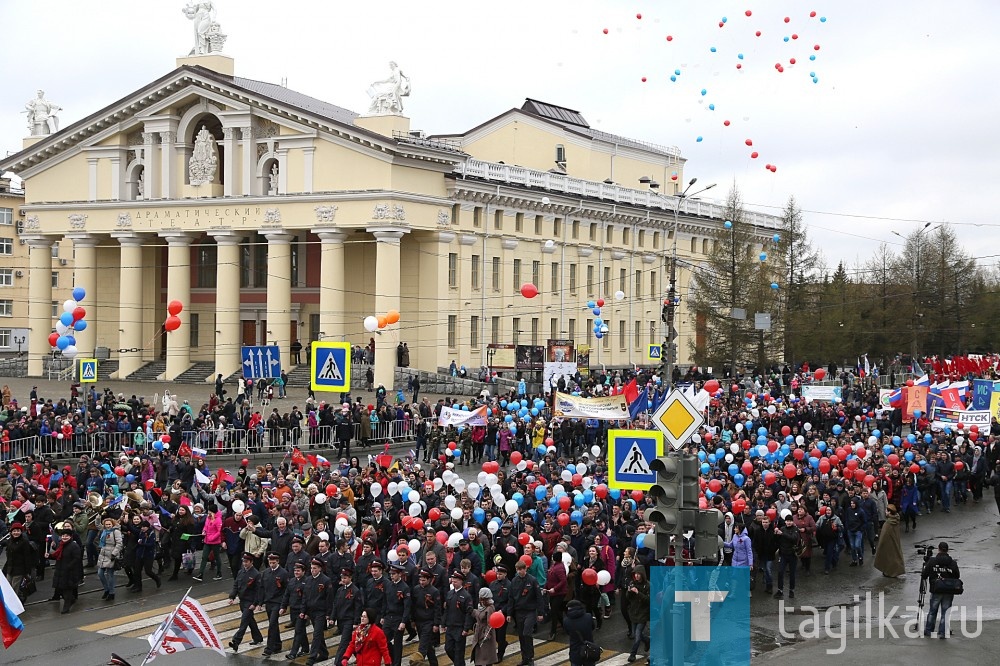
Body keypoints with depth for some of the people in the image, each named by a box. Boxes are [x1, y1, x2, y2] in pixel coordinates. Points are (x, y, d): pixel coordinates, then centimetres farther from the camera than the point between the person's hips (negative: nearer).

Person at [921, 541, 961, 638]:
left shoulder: (932, 561, -6)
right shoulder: (953, 563, -3)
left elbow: (924, 575, -4)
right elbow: (957, 577, 2)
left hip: (936, 591, 0)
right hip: (949, 592, 0)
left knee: (932, 611, 14)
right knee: (945, 612, 7)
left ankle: (928, 630, 21)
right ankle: (942, 633, 6)